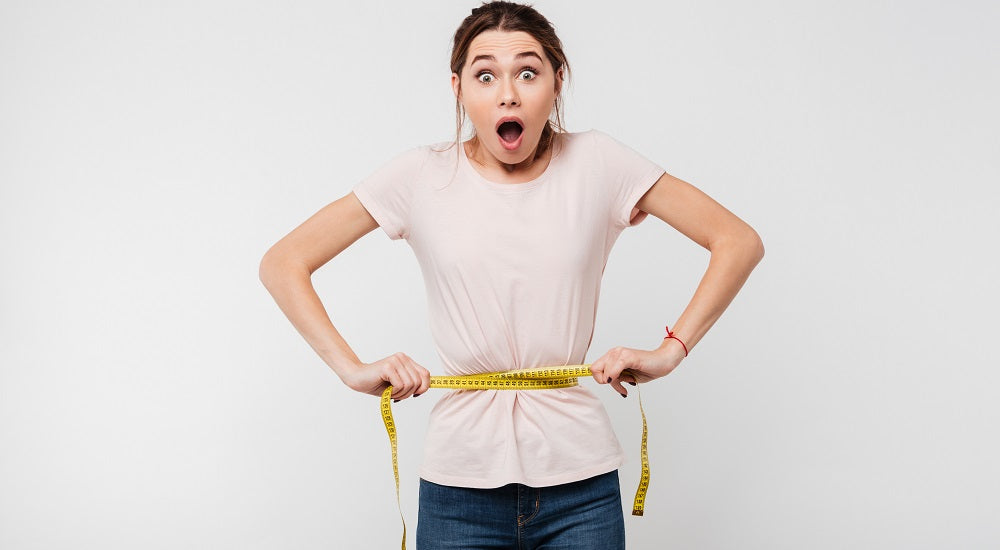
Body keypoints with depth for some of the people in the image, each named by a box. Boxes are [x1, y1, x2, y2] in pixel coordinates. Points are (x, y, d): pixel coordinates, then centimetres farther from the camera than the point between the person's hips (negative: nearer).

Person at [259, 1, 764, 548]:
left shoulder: (596, 163, -2)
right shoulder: (422, 176, -3)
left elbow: (740, 242, 1)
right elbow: (282, 264, 0)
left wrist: (670, 351, -8)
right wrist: (352, 368, -11)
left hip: (580, 486, 1)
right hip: (459, 483, 0)